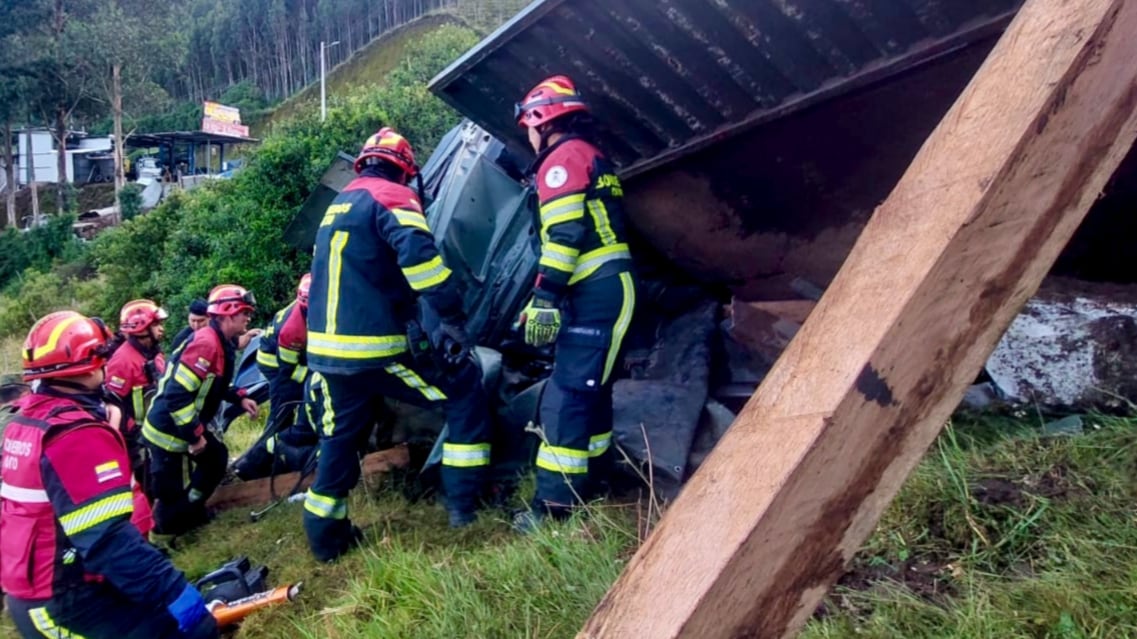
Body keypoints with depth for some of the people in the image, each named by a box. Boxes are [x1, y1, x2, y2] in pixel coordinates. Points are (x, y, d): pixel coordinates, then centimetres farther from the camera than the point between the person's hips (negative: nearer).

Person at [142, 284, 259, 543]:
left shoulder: (223, 343, 5)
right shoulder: (206, 343, -27)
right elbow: (176, 395, -30)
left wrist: (240, 398, 6)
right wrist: (194, 435, -23)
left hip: (187, 424, 10)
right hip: (168, 429, -10)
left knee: (217, 458, 20)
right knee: (170, 490, 1)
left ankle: (190, 510, 34)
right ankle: (161, 531, 23)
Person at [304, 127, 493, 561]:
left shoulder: (336, 206, 21)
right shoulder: (391, 197, -6)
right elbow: (417, 252, -25)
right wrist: (451, 315, -22)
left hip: (328, 349, 8)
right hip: (374, 349, -8)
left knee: (341, 438, 20)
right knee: (465, 388, 4)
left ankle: (325, 535, 28)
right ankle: (465, 500, 5)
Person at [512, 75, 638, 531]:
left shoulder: (563, 158, -6)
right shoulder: (591, 156, 25)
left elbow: (564, 235, -19)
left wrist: (544, 298, -21)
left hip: (594, 293, -10)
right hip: (609, 289, 11)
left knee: (567, 397, -11)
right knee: (590, 389, 17)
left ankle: (555, 502, -11)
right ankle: (593, 480, 27)